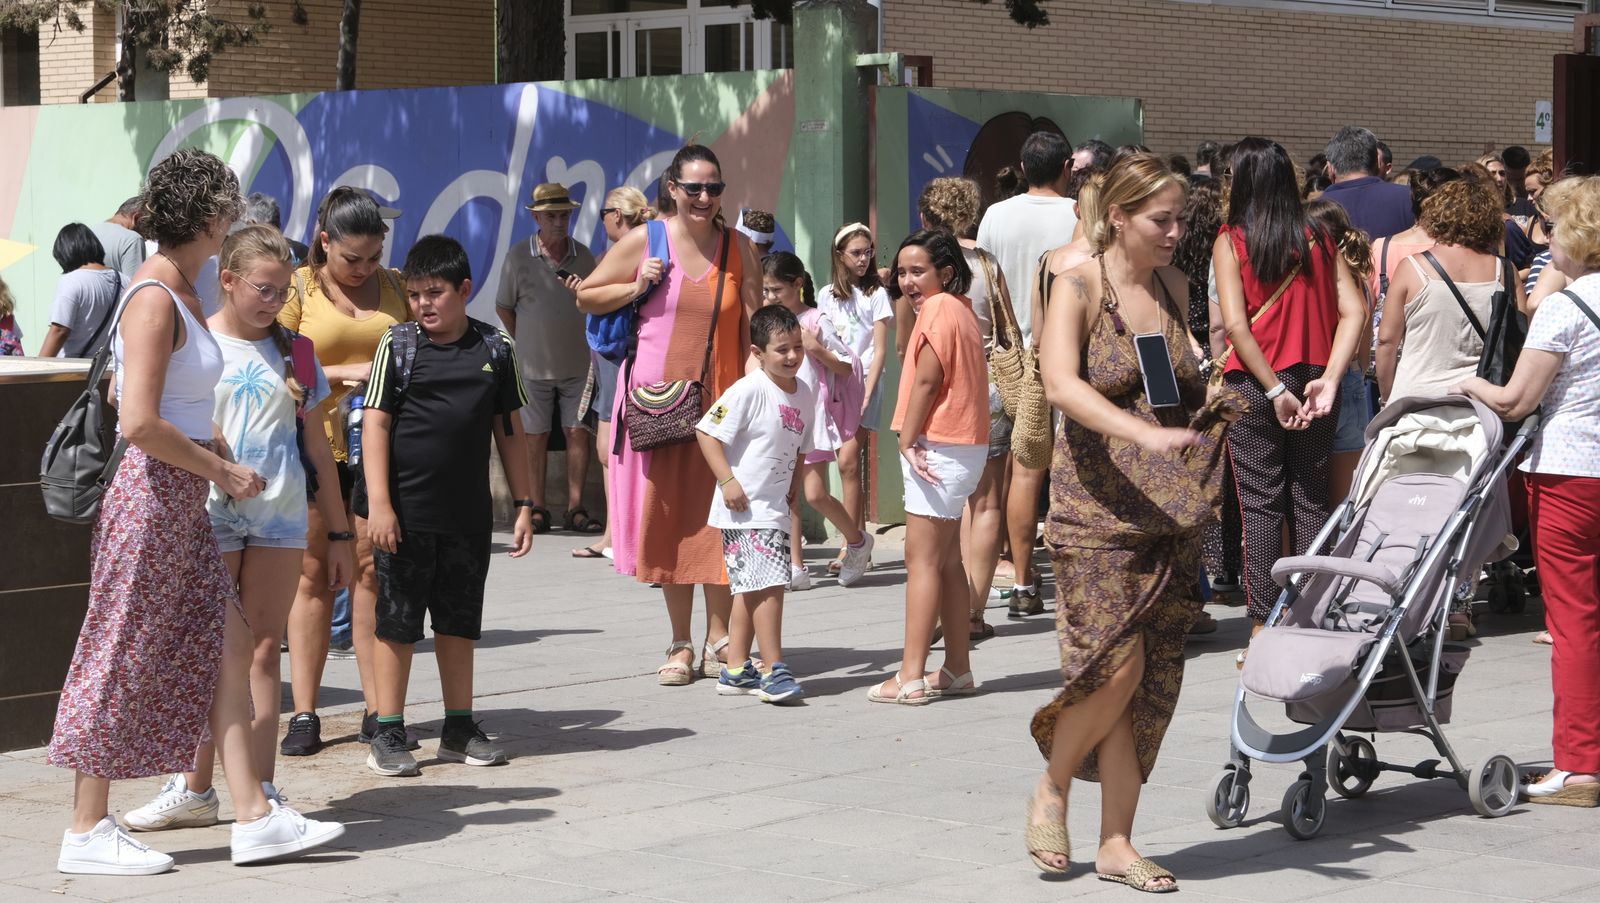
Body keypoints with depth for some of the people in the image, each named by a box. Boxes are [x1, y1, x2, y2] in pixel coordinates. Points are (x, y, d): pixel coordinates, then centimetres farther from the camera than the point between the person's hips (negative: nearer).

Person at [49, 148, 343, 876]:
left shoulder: (182, 295, 12)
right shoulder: (154, 299, -17)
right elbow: (139, 423, -24)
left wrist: (223, 463, 9)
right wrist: (221, 471, -14)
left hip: (184, 503, 10)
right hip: (150, 497, -10)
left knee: (228, 648, 8)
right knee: (122, 665, -1)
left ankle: (254, 816, 11)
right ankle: (87, 831, 9)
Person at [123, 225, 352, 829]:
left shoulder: (291, 350, 10)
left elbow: (315, 446, 13)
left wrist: (339, 531, 13)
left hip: (280, 513, 2)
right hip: (208, 512, -2)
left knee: (263, 650, 3)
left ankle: (261, 791, 4)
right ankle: (196, 789, 7)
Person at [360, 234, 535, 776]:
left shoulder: (496, 349, 4)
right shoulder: (397, 345, -2)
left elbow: (509, 429, 10)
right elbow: (375, 423, -5)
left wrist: (523, 505, 8)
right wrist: (378, 504, -13)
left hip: (467, 513, 3)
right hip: (405, 511, -2)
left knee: (460, 621, 11)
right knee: (396, 623, 3)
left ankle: (459, 730, 21)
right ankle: (389, 734, 9)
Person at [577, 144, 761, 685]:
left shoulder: (739, 250, 4)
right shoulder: (644, 243, 1)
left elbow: (752, 328, 5)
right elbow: (586, 297, 9)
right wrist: (636, 288, -7)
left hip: (720, 398, 0)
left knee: (719, 517, -1)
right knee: (666, 517, 3)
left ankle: (719, 640, 10)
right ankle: (680, 645, 13)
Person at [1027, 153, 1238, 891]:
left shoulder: (1174, 289, 12)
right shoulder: (1079, 287, -6)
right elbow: (1061, 383, -22)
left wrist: (1208, 409, 5)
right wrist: (1144, 435, -35)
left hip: (1170, 509, 6)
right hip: (1096, 504, -6)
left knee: (1153, 681, 4)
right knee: (1116, 666, -14)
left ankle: (1117, 842, 12)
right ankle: (1051, 789, 12)